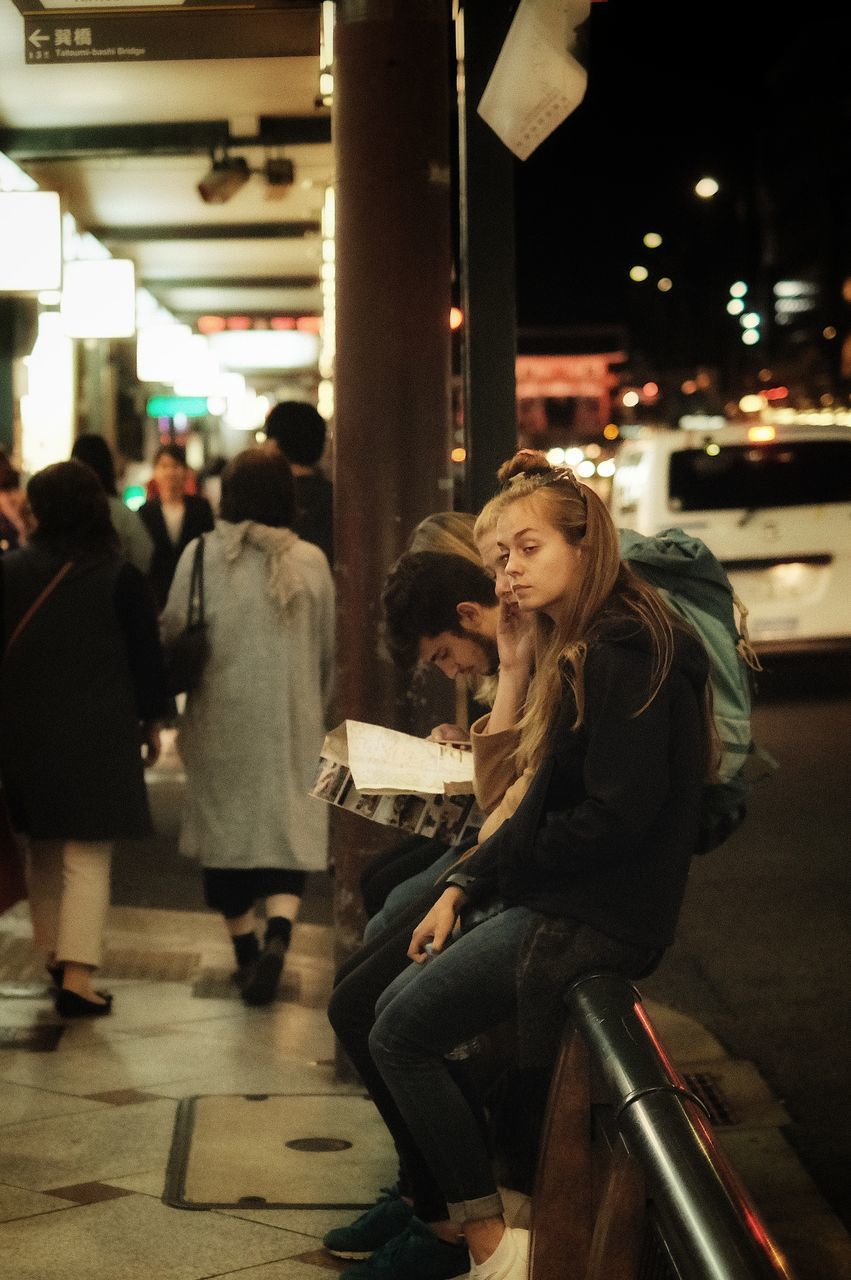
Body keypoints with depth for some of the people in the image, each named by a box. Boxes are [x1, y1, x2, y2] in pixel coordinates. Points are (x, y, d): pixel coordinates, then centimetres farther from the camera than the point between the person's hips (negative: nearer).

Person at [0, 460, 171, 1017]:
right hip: (99, 735, -3)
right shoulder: (121, 579, -8)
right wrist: (152, 721, 10)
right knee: (88, 857, -1)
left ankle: (53, 955, 31)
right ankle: (77, 975, -9)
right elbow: (146, 658, -4)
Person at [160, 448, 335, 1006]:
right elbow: (328, 651, 6)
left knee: (227, 822, 12)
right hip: (292, 719, 0)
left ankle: (246, 948, 18)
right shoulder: (311, 561, -2)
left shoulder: (202, 555, -6)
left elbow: (173, 635, -2)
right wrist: (317, 711, 21)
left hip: (221, 715, 0)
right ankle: (278, 934, -19)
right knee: (291, 827, 4)